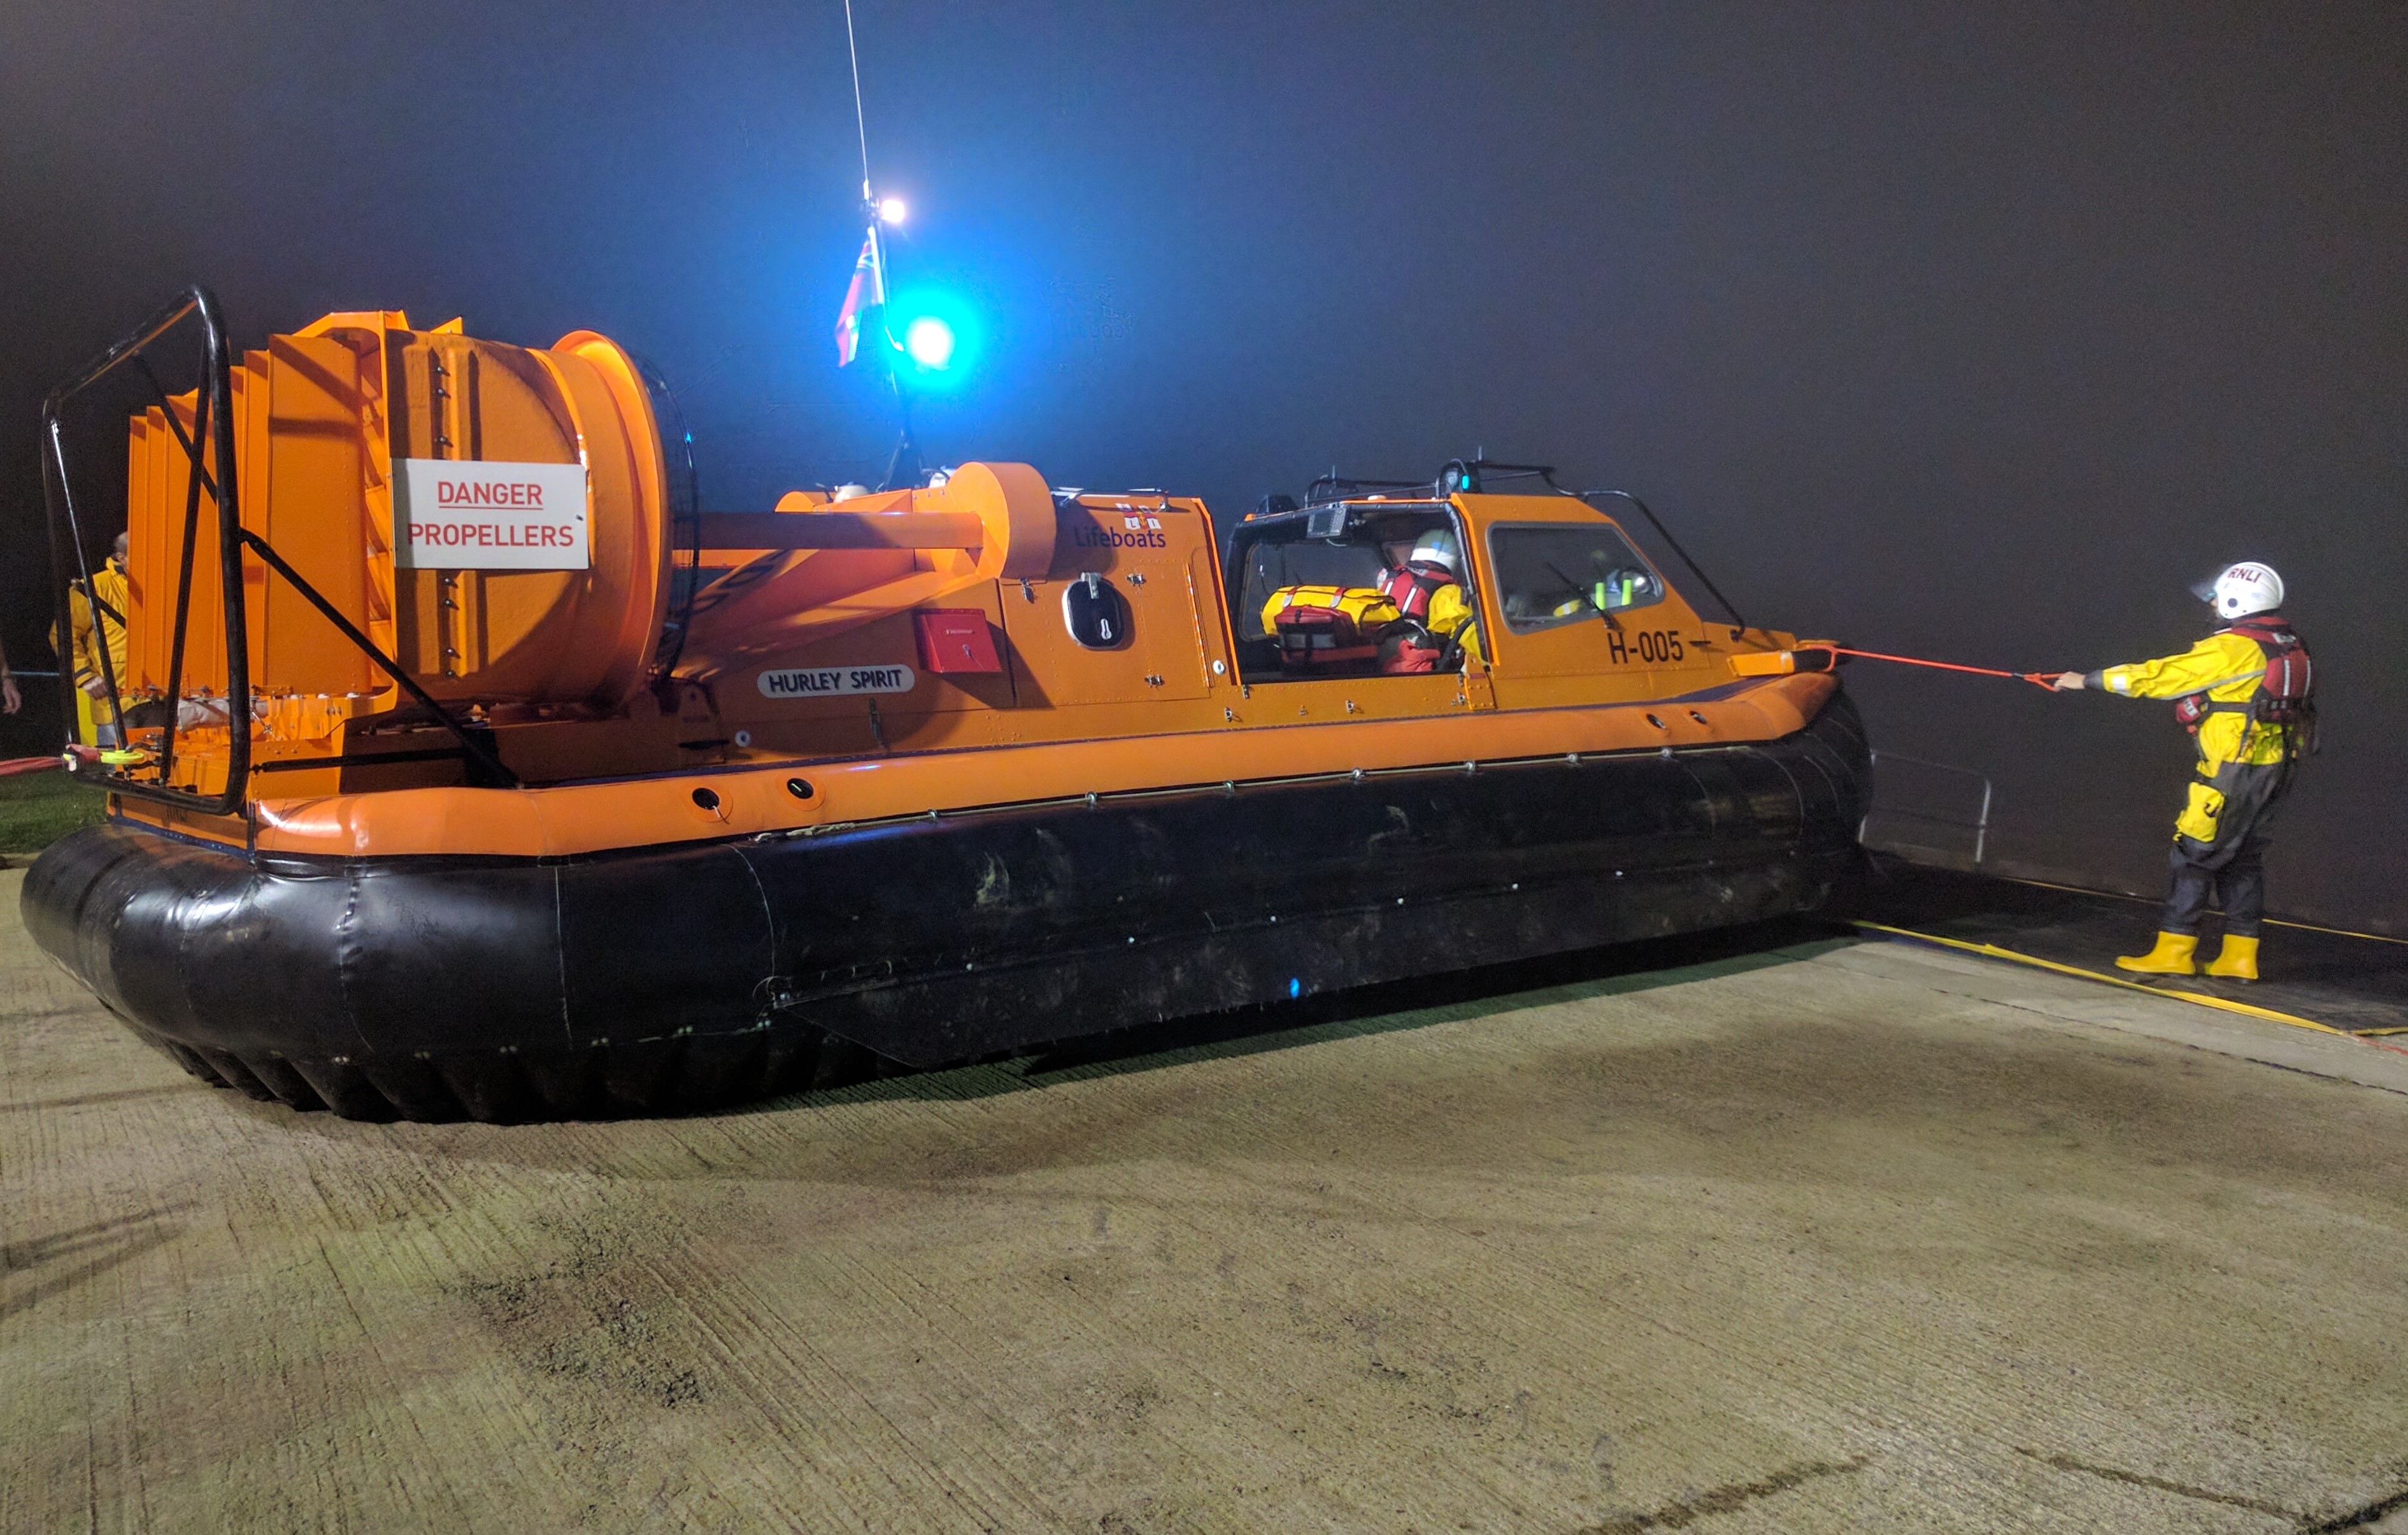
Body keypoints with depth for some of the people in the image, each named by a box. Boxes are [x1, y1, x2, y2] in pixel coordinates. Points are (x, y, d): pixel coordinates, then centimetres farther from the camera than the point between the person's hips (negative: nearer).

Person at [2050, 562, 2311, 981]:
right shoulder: (2287, 647, 10)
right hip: (2271, 769, 9)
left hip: (2233, 771, -9)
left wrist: (2088, 680, -5)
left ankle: (2174, 950, 1)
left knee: (2194, 854, -2)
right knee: (2244, 858, 13)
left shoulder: (2230, 649, -15)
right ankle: (2239, 957, 14)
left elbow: (2157, 676, -13)